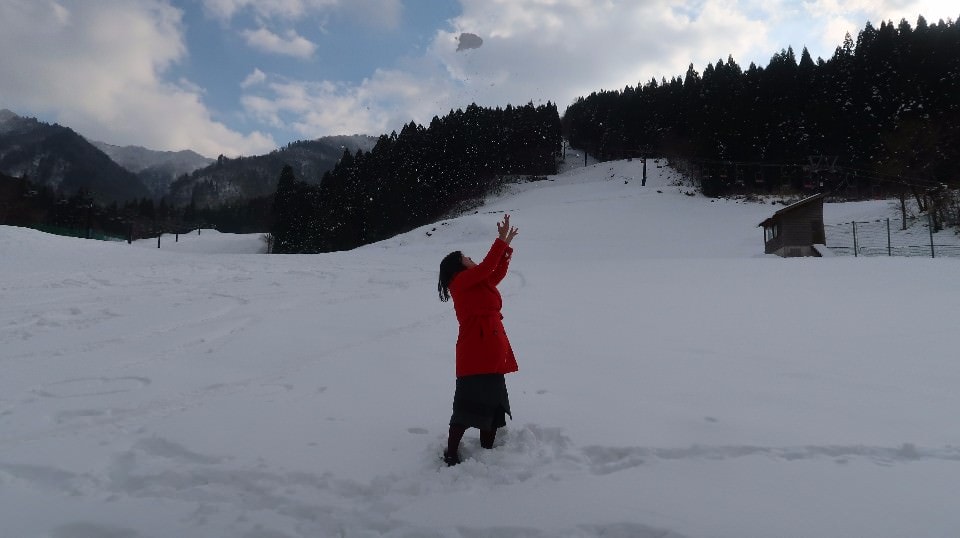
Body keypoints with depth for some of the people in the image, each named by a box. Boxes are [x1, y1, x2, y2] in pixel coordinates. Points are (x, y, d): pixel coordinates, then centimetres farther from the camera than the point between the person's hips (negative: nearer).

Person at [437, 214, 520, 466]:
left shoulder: (477, 283, 21)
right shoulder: (461, 281, -6)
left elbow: (497, 272, 28)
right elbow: (486, 267, -17)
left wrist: (506, 244, 23)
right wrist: (501, 240, -11)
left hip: (490, 355, 10)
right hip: (475, 355, -10)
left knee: (493, 405, 14)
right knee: (468, 407, -8)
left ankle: (487, 450, 24)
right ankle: (451, 454, 1)